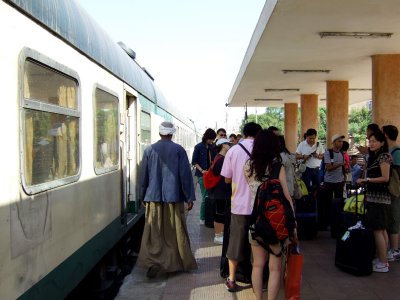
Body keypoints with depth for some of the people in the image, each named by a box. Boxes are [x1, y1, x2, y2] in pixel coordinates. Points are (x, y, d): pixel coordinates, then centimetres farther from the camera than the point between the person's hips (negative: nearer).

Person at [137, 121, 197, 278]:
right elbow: (185, 175, -6)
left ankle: (153, 261, -6)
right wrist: (189, 198, 0)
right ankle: (177, 262, 22)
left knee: (153, 232, 7)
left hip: (154, 197, 1)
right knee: (176, 232, 11)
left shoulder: (149, 150, 1)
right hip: (174, 196, -1)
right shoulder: (178, 150, -5)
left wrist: (143, 196, 17)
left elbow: (143, 175, 6)